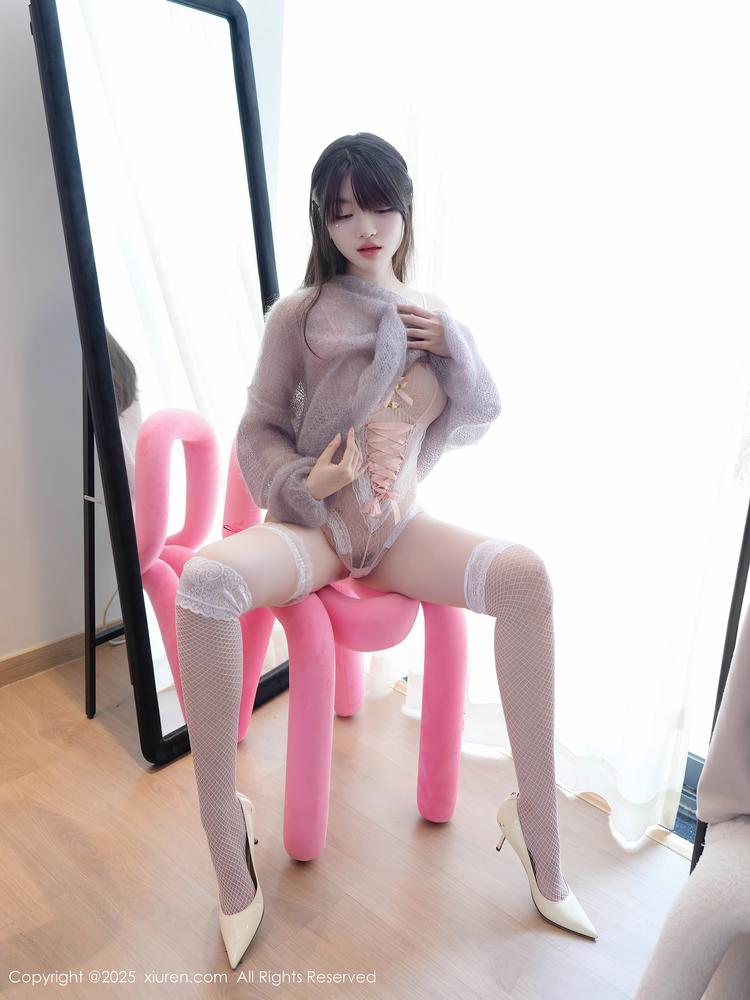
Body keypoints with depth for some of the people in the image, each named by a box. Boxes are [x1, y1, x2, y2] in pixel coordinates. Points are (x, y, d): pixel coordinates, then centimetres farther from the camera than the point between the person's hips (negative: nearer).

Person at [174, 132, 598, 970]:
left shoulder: (429, 315, 11)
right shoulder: (300, 315, 0)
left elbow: (478, 420, 12)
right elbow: (258, 432, 1)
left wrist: (453, 345, -5)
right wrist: (304, 485, -19)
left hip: (398, 526, 3)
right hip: (312, 524, -2)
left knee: (524, 574, -25)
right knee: (204, 581, -34)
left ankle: (538, 824, -10)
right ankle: (226, 843, -15)